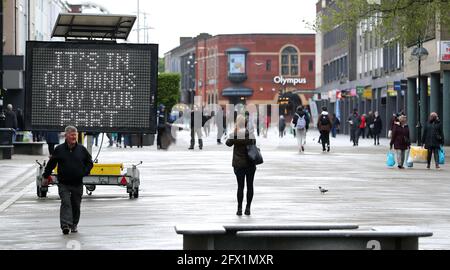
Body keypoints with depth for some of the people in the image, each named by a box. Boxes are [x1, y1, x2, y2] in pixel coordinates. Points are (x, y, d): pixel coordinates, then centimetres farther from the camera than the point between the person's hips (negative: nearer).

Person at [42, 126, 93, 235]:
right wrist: (46, 175, 10)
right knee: (65, 203, -14)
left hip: (77, 183, 2)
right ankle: (65, 225, -22)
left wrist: (85, 172, 0)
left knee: (76, 205, 10)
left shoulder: (81, 149, 3)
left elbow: (90, 162, 14)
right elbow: (51, 164, 9)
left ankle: (74, 224, 25)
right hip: (63, 183, -2)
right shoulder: (59, 149, -1)